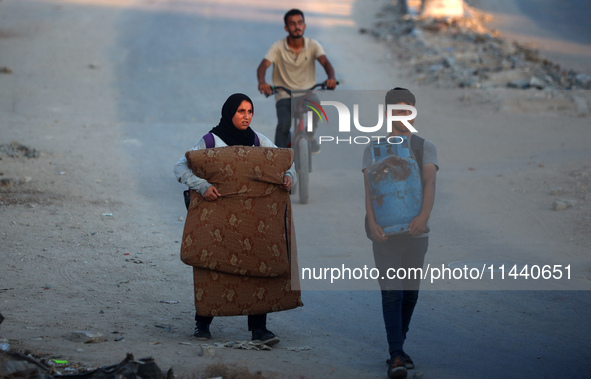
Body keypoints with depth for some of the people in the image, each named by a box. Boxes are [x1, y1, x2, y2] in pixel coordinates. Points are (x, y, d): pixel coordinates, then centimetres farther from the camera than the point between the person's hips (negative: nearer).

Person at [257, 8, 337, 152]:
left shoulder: (312, 45, -5)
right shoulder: (278, 47, -8)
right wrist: (262, 82, -44)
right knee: (284, 124, -27)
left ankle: (310, 136, -1)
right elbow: (263, 65, -20)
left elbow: (325, 62, -20)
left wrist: (331, 78, -44)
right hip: (284, 95, -1)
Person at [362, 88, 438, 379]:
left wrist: (424, 214, -32)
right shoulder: (373, 150, 4)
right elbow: (368, 188, -8)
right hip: (385, 231, -2)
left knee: (410, 291, 10)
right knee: (391, 292, -11)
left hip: (415, 230, 2)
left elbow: (430, 183, -13)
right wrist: (372, 223, -25)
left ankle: (397, 347, 28)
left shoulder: (426, 148, 4)